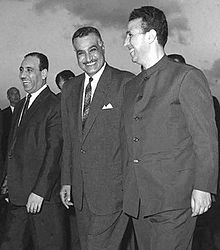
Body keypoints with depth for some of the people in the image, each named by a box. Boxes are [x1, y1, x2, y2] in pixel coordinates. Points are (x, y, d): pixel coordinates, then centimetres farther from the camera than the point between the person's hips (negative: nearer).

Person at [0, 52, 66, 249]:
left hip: (45, 197, -8)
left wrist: (39, 192, -19)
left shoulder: (55, 106, -11)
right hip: (17, 196, 8)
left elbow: (54, 151, -16)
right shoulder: (20, 107, 17)